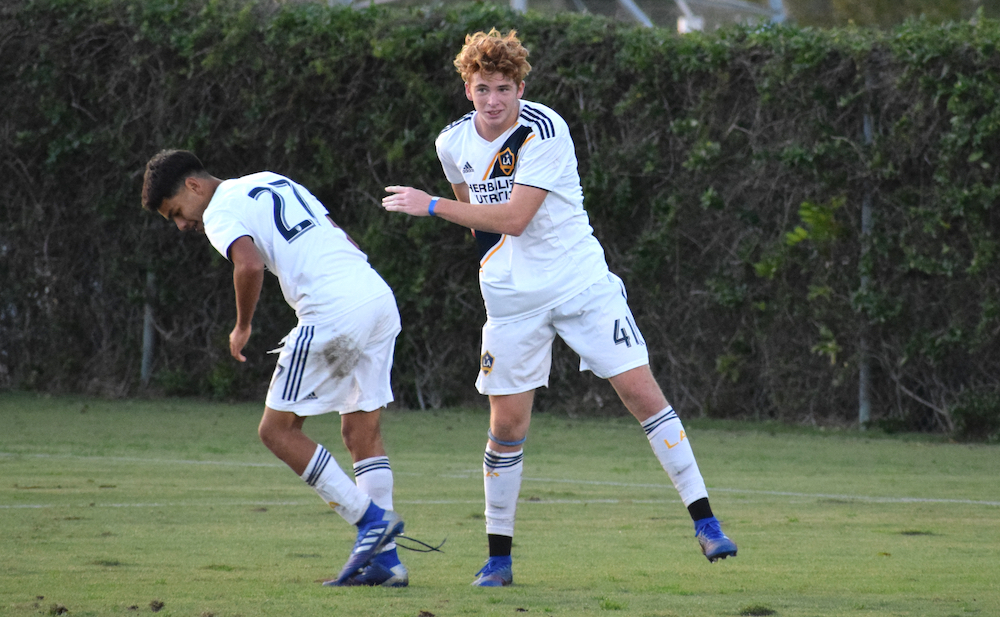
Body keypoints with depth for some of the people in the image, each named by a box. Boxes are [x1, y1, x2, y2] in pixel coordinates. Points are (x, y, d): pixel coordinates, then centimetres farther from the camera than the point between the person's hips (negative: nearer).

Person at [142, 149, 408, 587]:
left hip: (334, 313, -8)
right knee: (361, 429, 12)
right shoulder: (272, 182, 27)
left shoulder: (220, 214, 2)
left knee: (277, 430, 2)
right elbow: (346, 244, 26)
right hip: (381, 299, 8)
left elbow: (249, 265, -19)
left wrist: (242, 328, -4)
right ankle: (384, 559, 7)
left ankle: (370, 519, -3)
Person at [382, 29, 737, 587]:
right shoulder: (454, 143, 0)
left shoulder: (544, 130, -18)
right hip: (512, 298, 4)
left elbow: (514, 216, -25)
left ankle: (704, 521, -3)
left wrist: (430, 206, -21)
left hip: (582, 283, -4)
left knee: (640, 389, -9)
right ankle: (499, 556, 10)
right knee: (507, 424, 0)